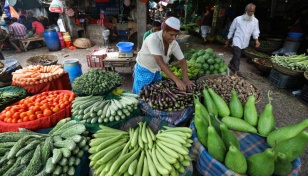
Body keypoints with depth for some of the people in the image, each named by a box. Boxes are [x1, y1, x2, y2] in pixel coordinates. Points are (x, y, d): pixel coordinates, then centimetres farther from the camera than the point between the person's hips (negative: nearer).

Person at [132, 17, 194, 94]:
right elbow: (159, 61, -37)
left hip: (156, 71, 6)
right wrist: (177, 80, -42)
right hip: (144, 70, -5)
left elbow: (182, 61, -6)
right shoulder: (153, 39, -28)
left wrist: (185, 79, -22)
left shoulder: (174, 43, -11)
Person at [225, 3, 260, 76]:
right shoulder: (238, 19, -7)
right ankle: (236, 72, -6)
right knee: (237, 57, -11)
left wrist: (256, 40, -14)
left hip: (245, 42, 5)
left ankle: (230, 64, 42)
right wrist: (228, 40, 5)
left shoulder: (255, 21, 2)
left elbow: (255, 31, 4)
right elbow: (231, 30, 1)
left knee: (237, 55, 18)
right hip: (237, 41, -4)